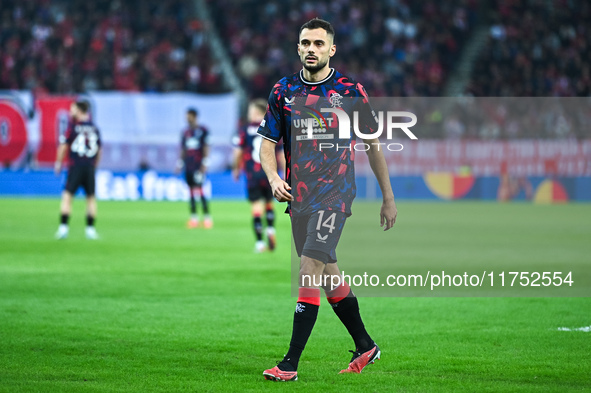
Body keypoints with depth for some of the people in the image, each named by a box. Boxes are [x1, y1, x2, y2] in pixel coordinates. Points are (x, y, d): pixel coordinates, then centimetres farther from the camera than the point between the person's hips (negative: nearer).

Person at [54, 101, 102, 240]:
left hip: (75, 165, -4)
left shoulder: (72, 126, -5)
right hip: (90, 167, 4)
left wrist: (58, 163, 7)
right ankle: (90, 228, 7)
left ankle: (63, 227, -11)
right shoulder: (94, 128, 8)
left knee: (67, 195, -2)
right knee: (91, 198, 10)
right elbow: (99, 150, 13)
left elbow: (63, 146, -5)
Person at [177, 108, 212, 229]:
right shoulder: (185, 132, 13)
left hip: (198, 166, -5)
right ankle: (193, 217, 7)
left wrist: (204, 165, -10)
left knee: (199, 190, -13)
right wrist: (179, 164, 13)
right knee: (191, 192, 4)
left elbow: (206, 149, -4)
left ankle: (207, 216, -8)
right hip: (188, 166, 6)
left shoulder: (202, 131, -3)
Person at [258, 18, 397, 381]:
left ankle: (290, 364, -18)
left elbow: (373, 145, 5)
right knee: (327, 275, 13)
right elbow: (268, 143, 10)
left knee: (310, 268, -17)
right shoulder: (283, 91, 6)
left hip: (335, 194, -5)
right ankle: (365, 347, 30)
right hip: (299, 198, 5)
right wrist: (274, 178, -11)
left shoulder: (350, 91, -2)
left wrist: (388, 198, 7)